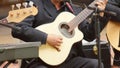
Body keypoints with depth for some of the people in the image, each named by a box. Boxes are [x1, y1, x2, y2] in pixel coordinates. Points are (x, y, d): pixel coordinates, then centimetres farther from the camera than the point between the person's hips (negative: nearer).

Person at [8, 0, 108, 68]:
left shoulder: (74, 10, 17)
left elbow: (89, 35, 16)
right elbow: (17, 29, -14)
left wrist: (100, 15, 3)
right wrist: (46, 38, -20)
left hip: (68, 60, 5)